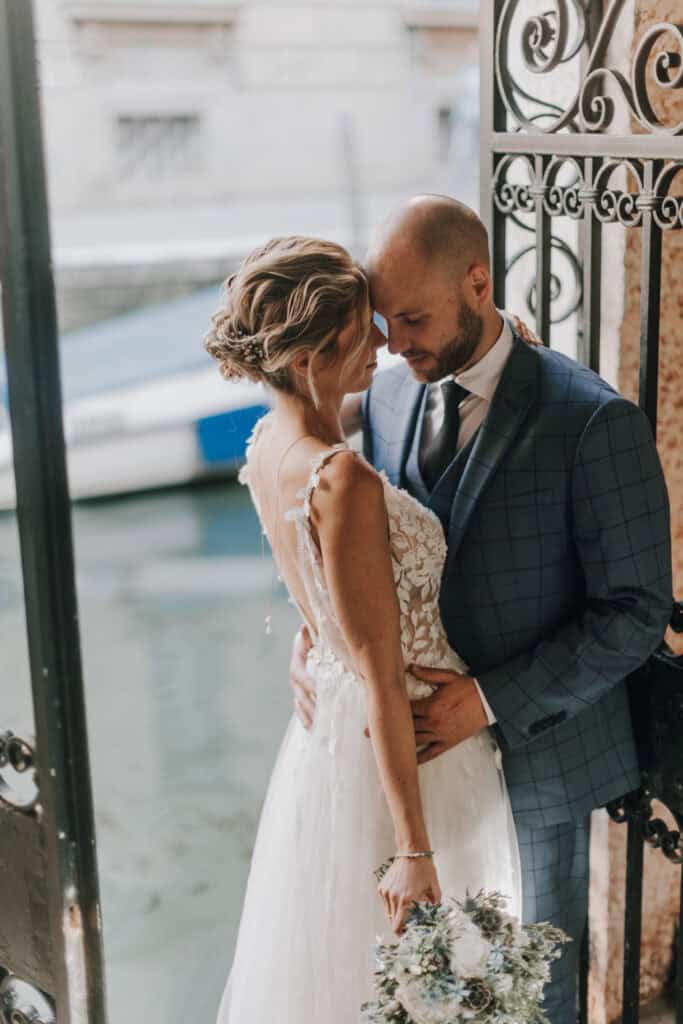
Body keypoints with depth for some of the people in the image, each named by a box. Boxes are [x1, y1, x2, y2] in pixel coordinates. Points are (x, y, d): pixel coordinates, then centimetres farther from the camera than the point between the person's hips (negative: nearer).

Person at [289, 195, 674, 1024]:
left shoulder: (594, 420, -19)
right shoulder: (386, 397, -1)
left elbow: (637, 611, -16)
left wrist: (491, 700, -22)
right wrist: (311, 633, -10)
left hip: (533, 755, -4)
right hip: (421, 745, 4)